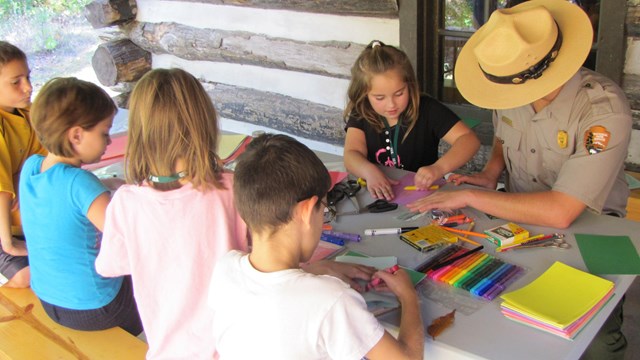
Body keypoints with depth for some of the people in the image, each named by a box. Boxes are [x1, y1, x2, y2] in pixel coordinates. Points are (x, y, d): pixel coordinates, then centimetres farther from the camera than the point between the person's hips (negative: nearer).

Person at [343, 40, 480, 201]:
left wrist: (439, 168, -33)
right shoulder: (360, 114, -2)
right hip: (377, 194, 2)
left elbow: (469, 140, -15)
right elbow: (352, 155, -14)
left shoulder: (427, 110, -9)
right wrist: (370, 171, -37)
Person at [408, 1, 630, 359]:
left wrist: (470, 197, -27)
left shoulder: (604, 110, -27)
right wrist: (491, 172, -5)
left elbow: (560, 213, -32)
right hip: (519, 214, 5)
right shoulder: (512, 89, -10)